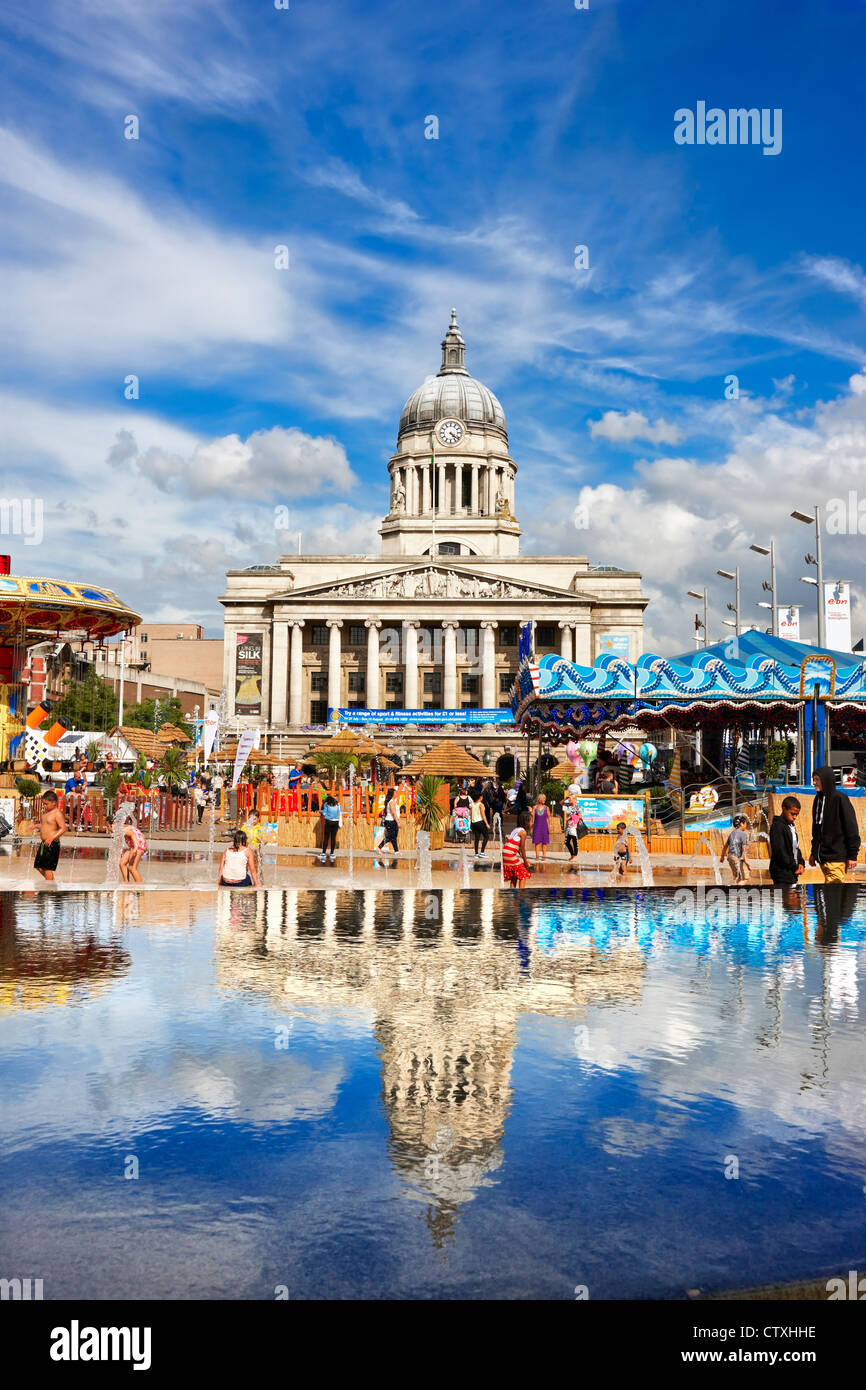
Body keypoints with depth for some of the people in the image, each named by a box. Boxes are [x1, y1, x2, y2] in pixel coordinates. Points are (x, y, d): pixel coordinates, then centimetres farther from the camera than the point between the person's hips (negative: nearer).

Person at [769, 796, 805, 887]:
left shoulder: (791, 826, 16)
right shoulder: (777, 826, -12)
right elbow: (779, 852, -18)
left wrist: (801, 863, 4)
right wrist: (794, 867, -13)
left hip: (792, 874, 9)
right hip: (782, 874, -9)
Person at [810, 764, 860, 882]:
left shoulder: (840, 798, -9)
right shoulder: (818, 800, 13)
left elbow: (851, 828, -10)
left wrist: (852, 855, -12)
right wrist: (813, 852, 21)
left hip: (836, 857, -7)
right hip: (822, 857, 7)